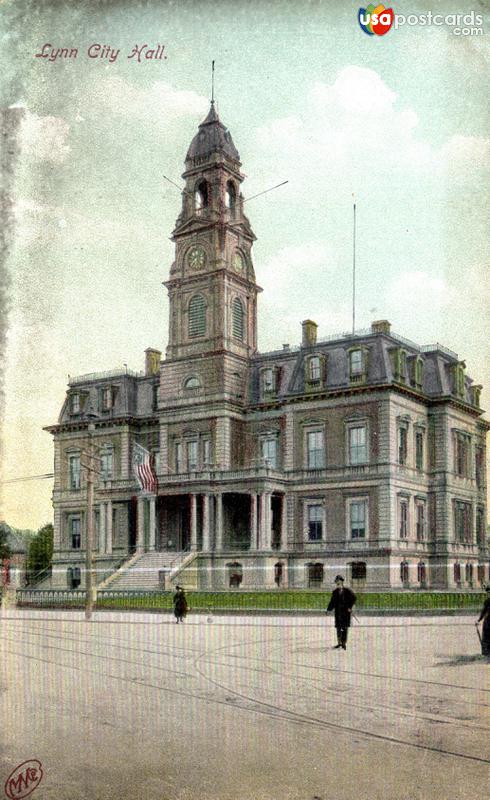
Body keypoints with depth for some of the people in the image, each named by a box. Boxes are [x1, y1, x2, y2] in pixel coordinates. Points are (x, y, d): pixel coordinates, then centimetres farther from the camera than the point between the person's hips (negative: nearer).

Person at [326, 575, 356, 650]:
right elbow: (332, 601, 7)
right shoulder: (335, 592, 5)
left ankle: (344, 643, 4)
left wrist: (349, 607, -11)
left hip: (346, 611, -3)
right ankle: (339, 642, 17)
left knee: (345, 627, -2)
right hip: (338, 611, 3)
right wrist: (329, 609, -3)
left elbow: (353, 598, -5)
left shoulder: (347, 590, -4)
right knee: (338, 627, 5)